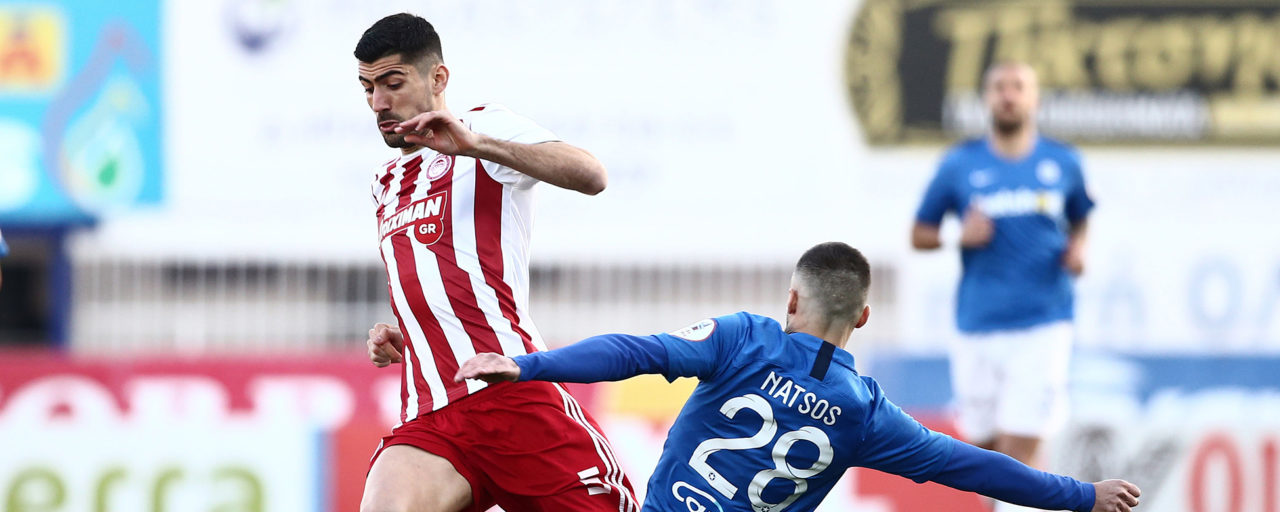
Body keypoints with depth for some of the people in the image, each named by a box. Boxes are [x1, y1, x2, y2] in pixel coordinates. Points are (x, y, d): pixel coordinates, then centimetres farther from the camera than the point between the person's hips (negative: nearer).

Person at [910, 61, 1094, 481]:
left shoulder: (1063, 162, 6)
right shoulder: (959, 164, 3)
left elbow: (1079, 221, 23)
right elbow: (919, 235, 7)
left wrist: (1077, 249, 1)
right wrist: (960, 237, -12)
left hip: (1043, 324, -1)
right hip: (979, 326, 1)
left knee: (1020, 448, -13)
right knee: (985, 446, 9)